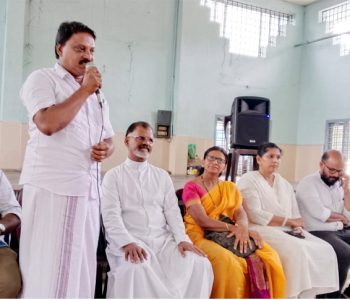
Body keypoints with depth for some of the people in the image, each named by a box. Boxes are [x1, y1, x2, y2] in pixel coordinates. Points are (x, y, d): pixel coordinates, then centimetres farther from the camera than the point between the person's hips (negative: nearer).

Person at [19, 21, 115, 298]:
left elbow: (108, 137, 23)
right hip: (52, 187, -6)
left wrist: (105, 148, -1)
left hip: (88, 189, 7)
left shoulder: (96, 93, 21)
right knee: (48, 266, -2)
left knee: (81, 265, 9)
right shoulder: (42, 79, 1)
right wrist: (84, 90, -9)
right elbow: (48, 124, -18)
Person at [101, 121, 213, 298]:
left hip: (163, 240, 4)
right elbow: (111, 215, -5)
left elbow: (172, 211, 10)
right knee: (136, 268, -37)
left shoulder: (162, 176, 18)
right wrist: (127, 242, -22)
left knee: (200, 264, -20)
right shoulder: (113, 176, 6)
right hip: (128, 241, -4)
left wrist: (182, 239, -7)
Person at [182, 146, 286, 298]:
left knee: (269, 255, -17)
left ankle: (261, 296, -2)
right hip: (201, 236, -5)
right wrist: (234, 228, -20)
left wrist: (242, 228, -23)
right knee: (227, 262, -36)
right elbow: (202, 220, -14)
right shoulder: (191, 187, -3)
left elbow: (241, 213, 1)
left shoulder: (230, 187, 15)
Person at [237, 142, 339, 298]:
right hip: (261, 230, -7)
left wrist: (296, 227, -13)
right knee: (296, 250, -31)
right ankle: (292, 295, -18)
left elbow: (295, 215, 12)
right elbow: (255, 215, -15)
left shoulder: (285, 184, 19)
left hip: (287, 231, 7)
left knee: (324, 250, -10)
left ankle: (312, 293, -4)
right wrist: (289, 221, -12)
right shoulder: (248, 180, -3)